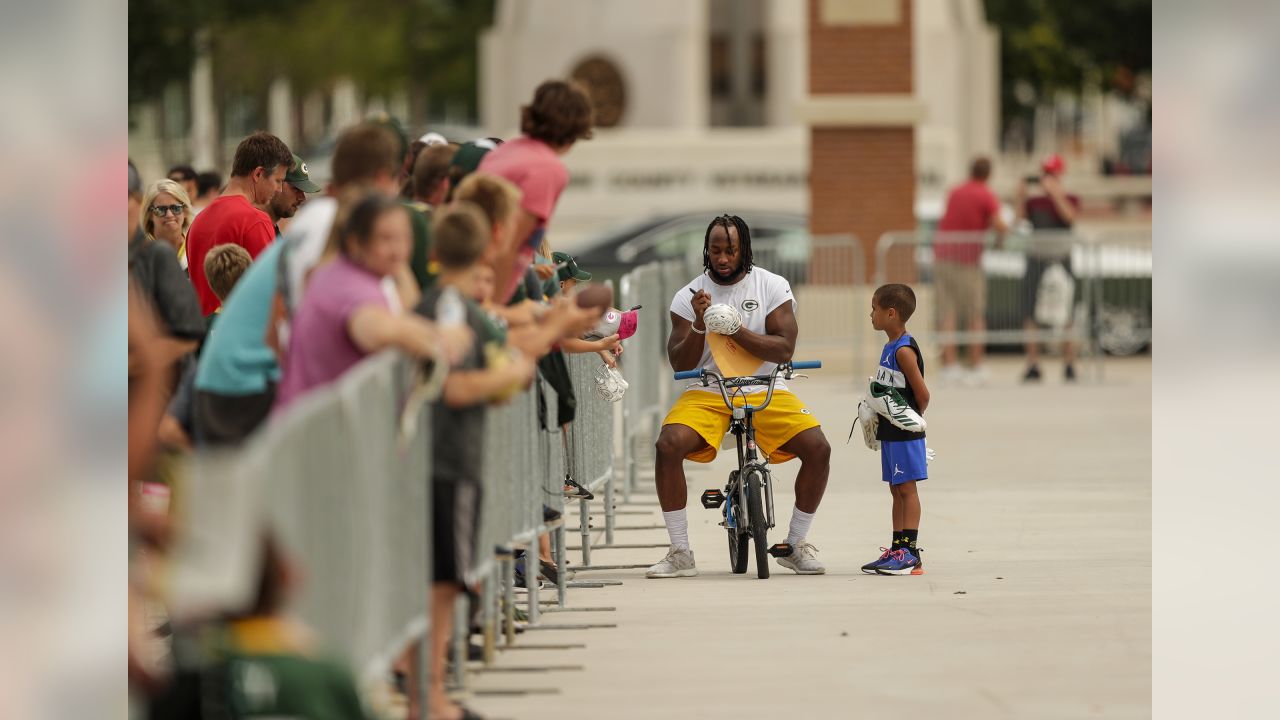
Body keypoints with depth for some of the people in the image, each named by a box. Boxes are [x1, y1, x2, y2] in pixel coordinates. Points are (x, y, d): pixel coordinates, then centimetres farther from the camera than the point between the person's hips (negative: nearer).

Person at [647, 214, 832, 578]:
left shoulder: (772, 286, -1)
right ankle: (680, 553, -16)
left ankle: (796, 545, -1)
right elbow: (680, 363, -2)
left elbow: (784, 348, -11)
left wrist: (733, 328, -21)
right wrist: (699, 326, -19)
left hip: (765, 391, 0)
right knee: (669, 444, -28)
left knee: (817, 447, -21)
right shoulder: (689, 296, 1)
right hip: (707, 393, 0)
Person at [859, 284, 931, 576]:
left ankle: (910, 553, -6)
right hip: (890, 432, 10)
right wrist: (877, 420, 11)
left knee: (907, 488, -7)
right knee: (897, 489, 13)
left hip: (905, 433, -10)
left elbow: (922, 393, -18)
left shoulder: (904, 351, -18)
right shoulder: (890, 347, 12)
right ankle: (897, 549, 19)